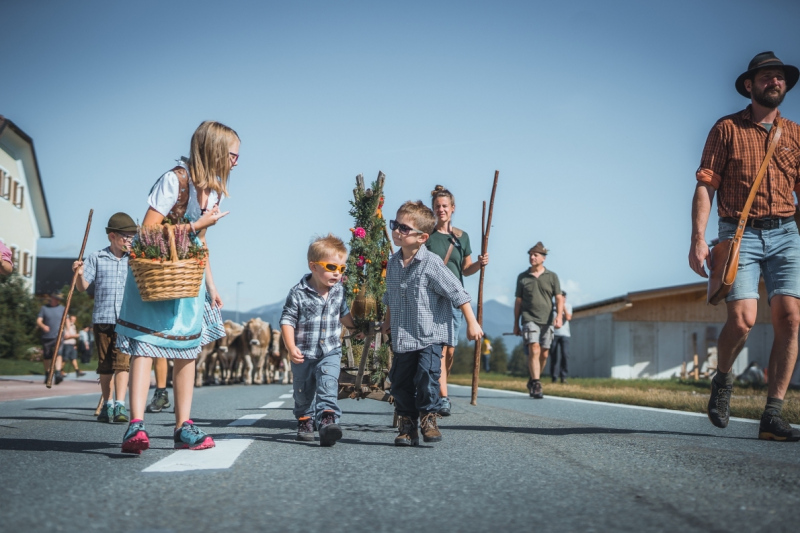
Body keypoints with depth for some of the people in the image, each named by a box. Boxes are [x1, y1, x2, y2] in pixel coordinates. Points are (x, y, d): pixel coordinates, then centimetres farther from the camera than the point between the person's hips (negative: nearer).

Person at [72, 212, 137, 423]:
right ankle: (107, 404, 18)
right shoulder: (96, 258, 4)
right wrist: (79, 274, -16)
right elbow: (82, 287, 2)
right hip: (102, 318, 1)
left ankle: (120, 405, -10)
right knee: (105, 364, 9)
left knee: (122, 361, -10)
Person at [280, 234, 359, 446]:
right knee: (304, 391, 12)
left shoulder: (338, 290, 1)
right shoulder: (298, 293, -14)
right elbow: (287, 320, -12)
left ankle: (328, 417, -28)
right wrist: (291, 348, -21)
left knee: (328, 382, -22)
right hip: (304, 354, -2)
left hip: (331, 352, 2)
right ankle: (304, 421, 33)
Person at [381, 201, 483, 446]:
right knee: (400, 382, 6)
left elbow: (458, 293, -12)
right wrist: (387, 322, 29)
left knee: (426, 376, -16)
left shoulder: (431, 263, -14)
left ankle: (428, 418, 4)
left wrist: (472, 323, -12)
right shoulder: (392, 263, 6)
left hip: (430, 335, -6)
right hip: (403, 338, 6)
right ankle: (407, 425, 18)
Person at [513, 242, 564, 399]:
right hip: (529, 319, -1)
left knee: (544, 354, 5)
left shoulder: (552, 276, 8)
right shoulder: (522, 277, 9)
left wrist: (559, 316, -13)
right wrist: (516, 324, 11)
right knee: (534, 350, -16)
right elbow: (518, 301, 12)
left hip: (547, 320, 2)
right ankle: (536, 385, -19)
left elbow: (559, 298, 3)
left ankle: (532, 382, 23)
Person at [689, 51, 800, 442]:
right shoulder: (727, 128, 5)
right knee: (742, 319, -16)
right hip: (740, 234, -3)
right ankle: (723, 378, 17)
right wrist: (698, 239, -11)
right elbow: (705, 186, -1)